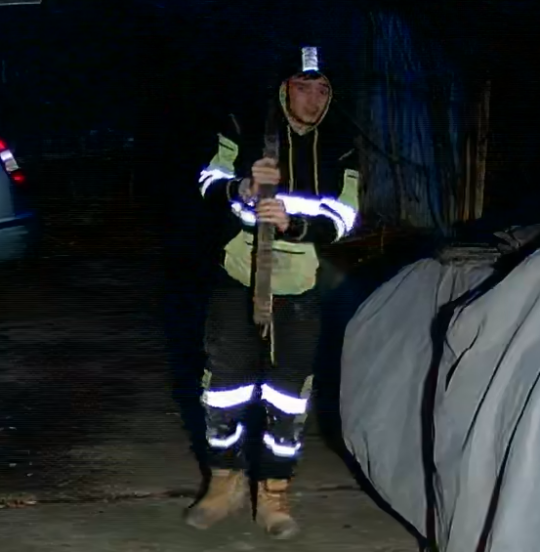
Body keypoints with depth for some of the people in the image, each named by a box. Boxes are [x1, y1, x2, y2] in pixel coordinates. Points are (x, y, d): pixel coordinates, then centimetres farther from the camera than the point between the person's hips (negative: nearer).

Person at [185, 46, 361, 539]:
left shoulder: (338, 153, 0)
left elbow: (339, 221, -7)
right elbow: (210, 185, -5)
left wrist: (292, 222, -27)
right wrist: (243, 187, -27)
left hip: (299, 294, 1)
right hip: (237, 284, -1)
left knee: (288, 399, 6)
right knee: (225, 387, 5)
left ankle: (274, 498, 18)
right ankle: (227, 484, 25)